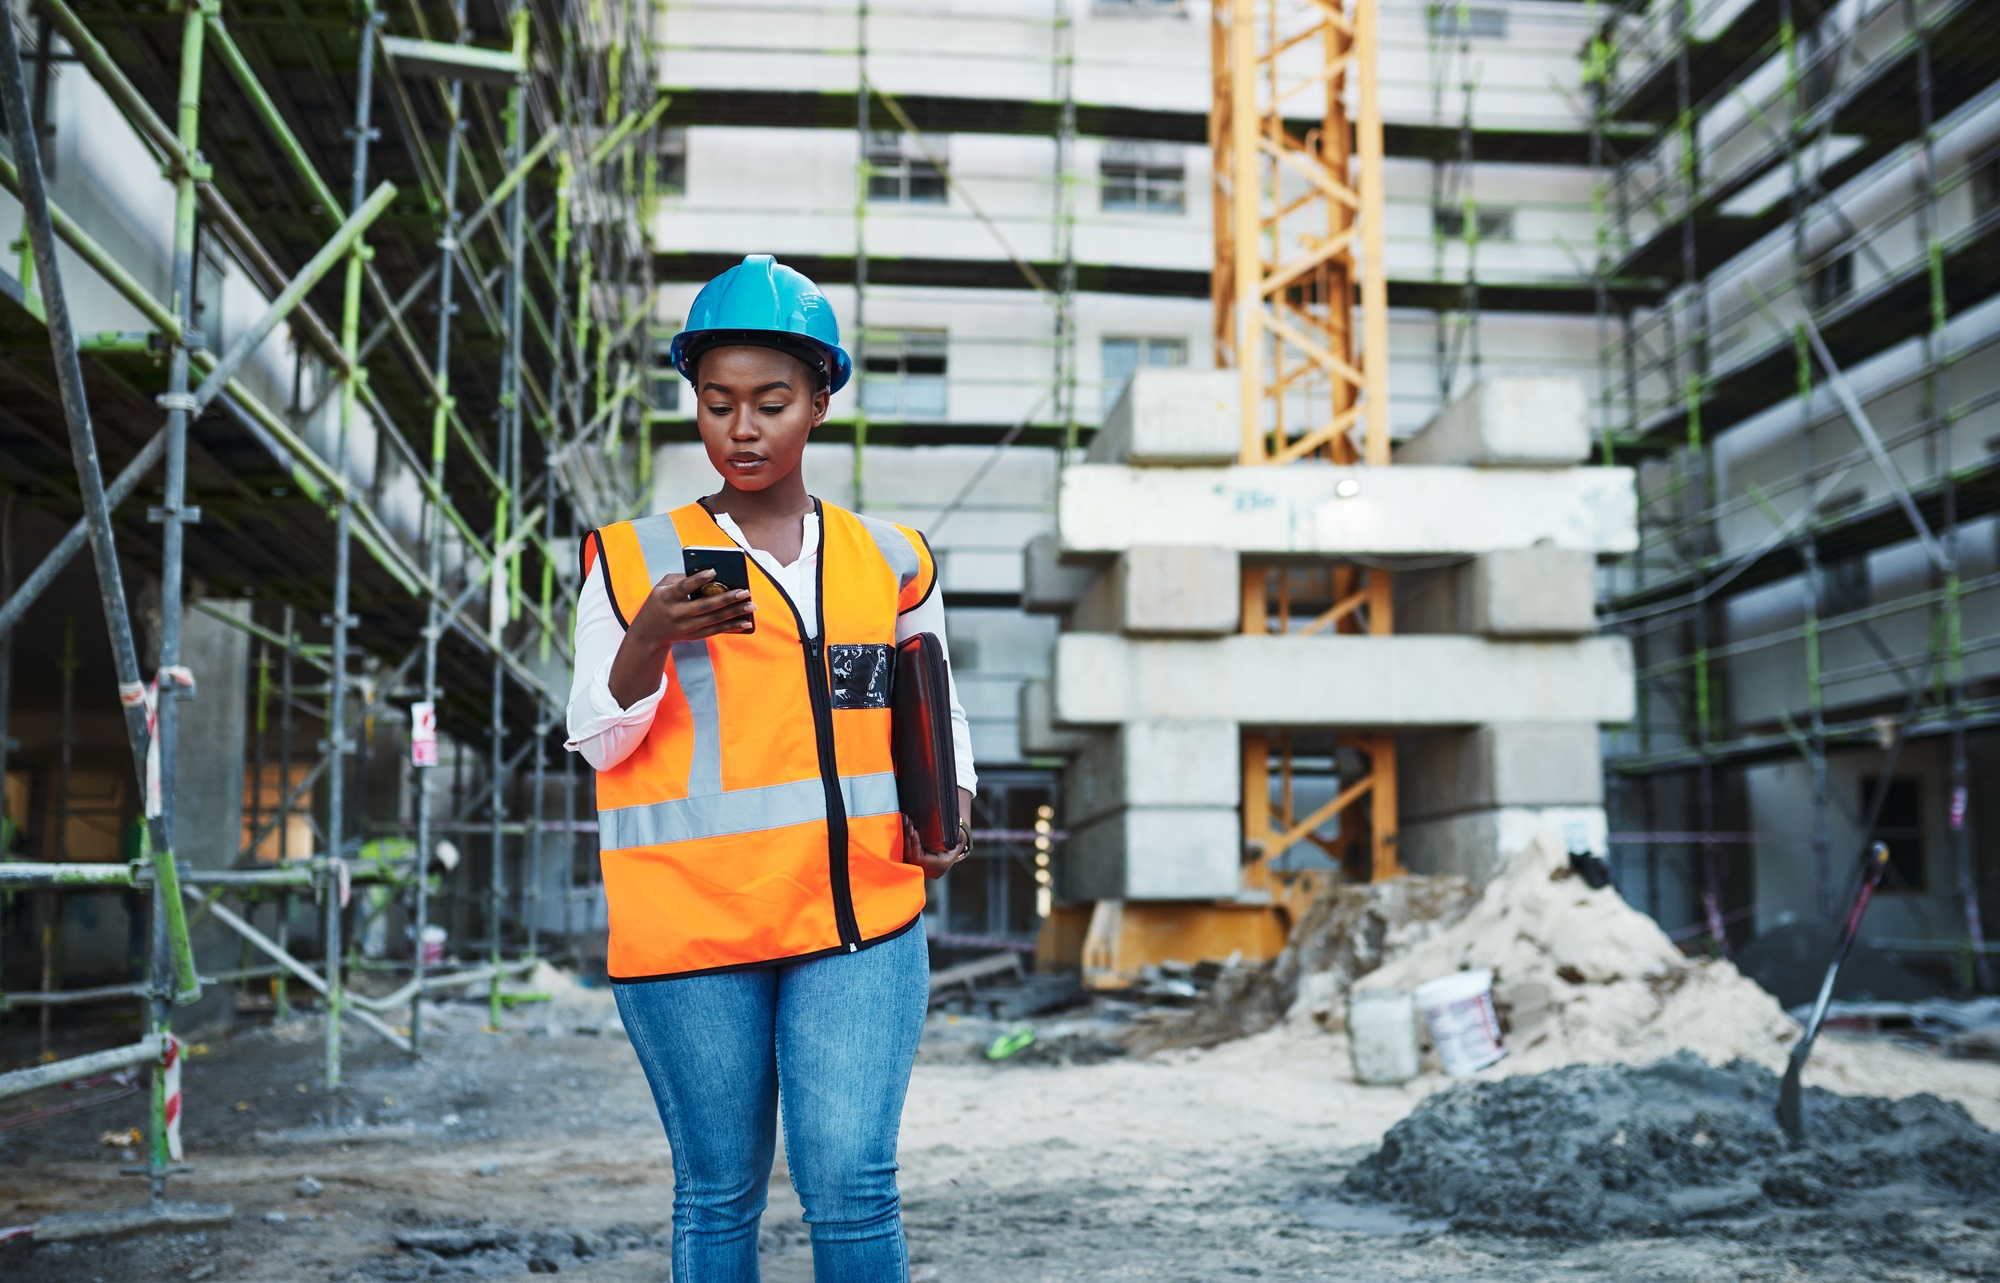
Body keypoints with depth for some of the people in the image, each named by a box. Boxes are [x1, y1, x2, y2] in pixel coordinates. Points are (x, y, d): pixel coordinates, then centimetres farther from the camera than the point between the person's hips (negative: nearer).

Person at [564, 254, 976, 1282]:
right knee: (718, 1193, 6)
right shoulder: (635, 559, 5)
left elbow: (937, 715, 22)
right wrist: (651, 638, -17)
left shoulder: (889, 561, 11)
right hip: (688, 923, -1)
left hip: (857, 920, 1)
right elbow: (598, 740, 2)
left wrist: (951, 804, 1)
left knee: (852, 1187, -6)